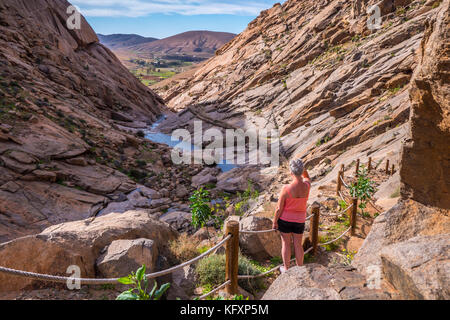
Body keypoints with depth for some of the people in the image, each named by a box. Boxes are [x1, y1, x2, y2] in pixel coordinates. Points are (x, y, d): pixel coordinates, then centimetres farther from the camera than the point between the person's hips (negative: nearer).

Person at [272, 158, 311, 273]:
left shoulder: (286, 189, -26)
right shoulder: (307, 186, -16)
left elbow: (279, 208, -16)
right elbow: (306, 177, 11)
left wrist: (274, 221, -2)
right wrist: (301, 167, -6)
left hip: (285, 219, -3)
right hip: (299, 220, 3)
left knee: (286, 244, 14)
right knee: (298, 244, 18)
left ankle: (286, 269, 29)